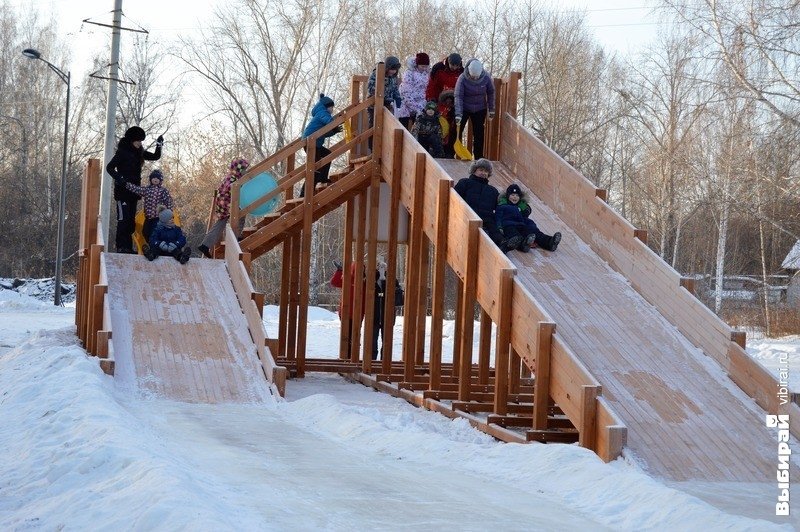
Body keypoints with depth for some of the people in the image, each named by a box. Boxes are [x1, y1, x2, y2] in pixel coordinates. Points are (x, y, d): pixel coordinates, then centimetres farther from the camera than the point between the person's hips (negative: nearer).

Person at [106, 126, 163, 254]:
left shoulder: (140, 152, 12)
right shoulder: (122, 152, -8)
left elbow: (155, 157, 20)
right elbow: (109, 167, -12)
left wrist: (159, 145, 3)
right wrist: (119, 179, -25)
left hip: (133, 191, 7)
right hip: (123, 190, -7)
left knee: (131, 219, 7)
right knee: (123, 218, -10)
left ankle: (128, 247, 10)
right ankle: (121, 246, -9)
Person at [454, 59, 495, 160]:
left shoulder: (486, 77, -16)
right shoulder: (462, 78, -24)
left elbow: (491, 93, -1)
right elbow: (458, 96, -25)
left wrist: (491, 110, 2)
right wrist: (458, 115, -33)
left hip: (480, 110, 2)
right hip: (464, 109, -2)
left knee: (479, 135, 3)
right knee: (456, 132, -2)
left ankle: (478, 158, 10)